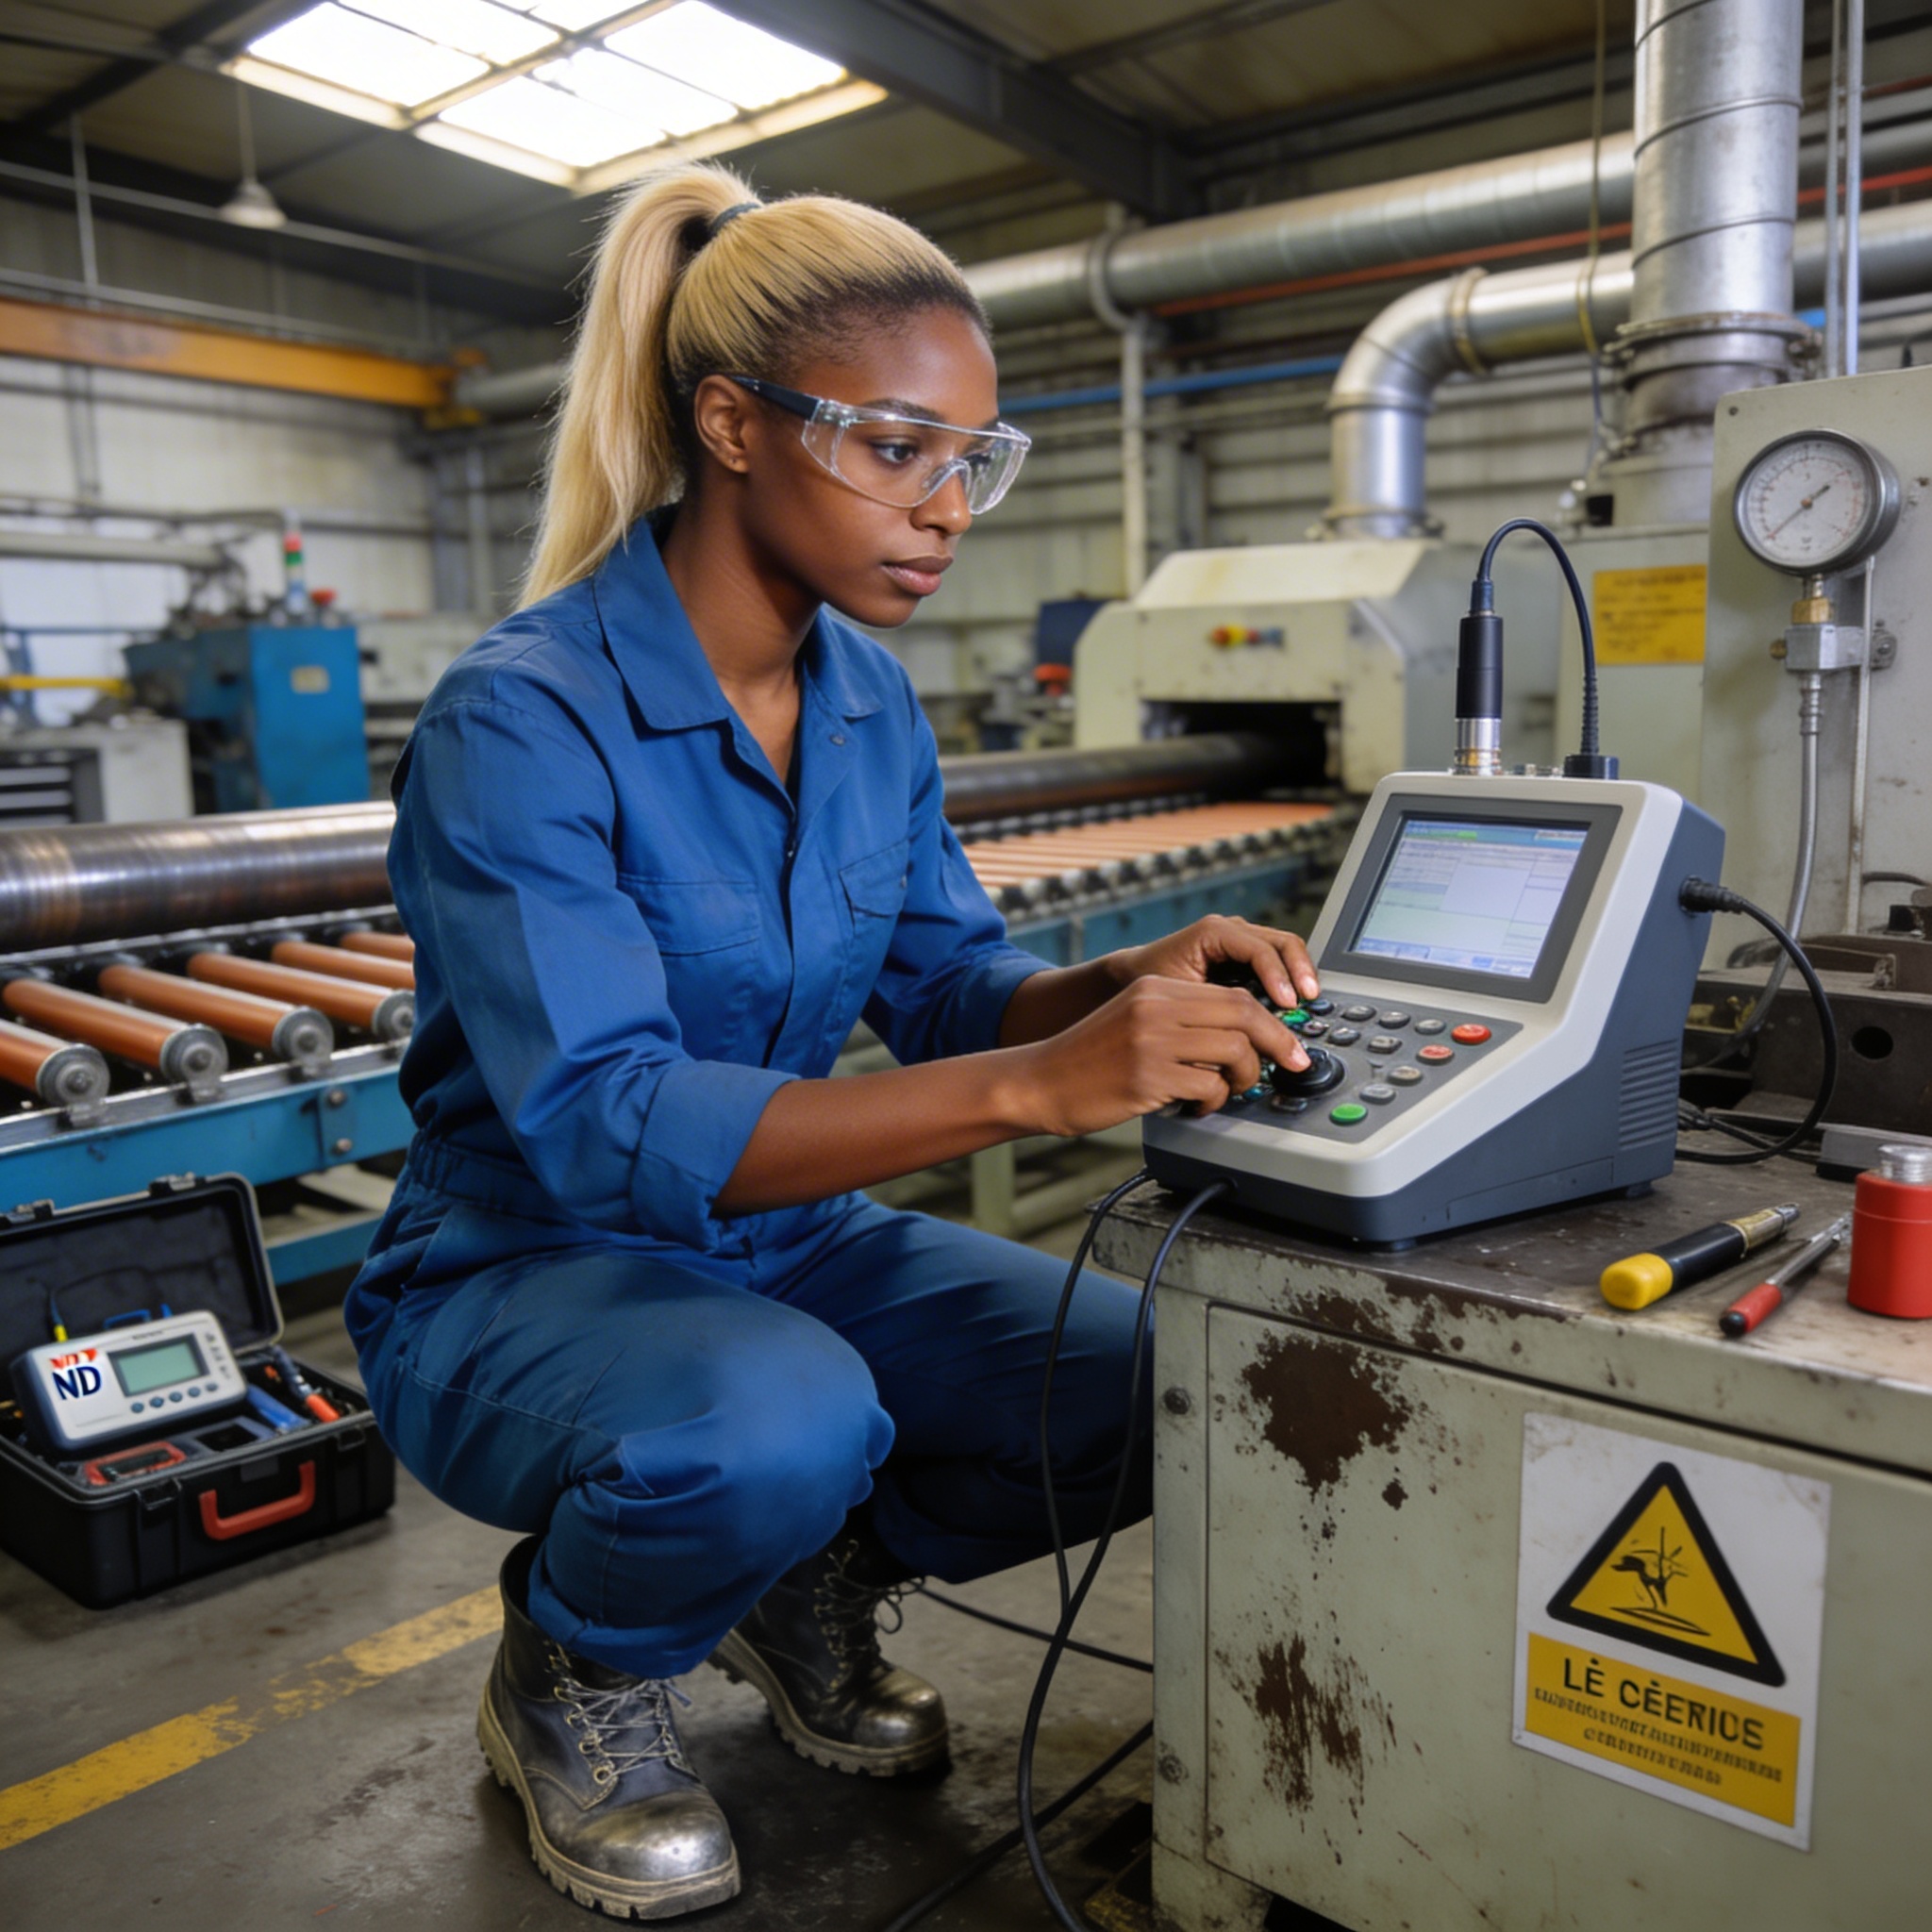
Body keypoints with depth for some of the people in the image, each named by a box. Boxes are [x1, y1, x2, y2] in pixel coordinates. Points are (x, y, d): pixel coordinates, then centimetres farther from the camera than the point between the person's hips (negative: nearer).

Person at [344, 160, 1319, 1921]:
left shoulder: (871, 699, 1)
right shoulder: (522, 718, -22)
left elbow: (951, 983, 2)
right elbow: (598, 1121, -32)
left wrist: (1137, 983, -21)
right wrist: (1034, 1086, -41)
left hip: (792, 1242, 6)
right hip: (524, 1275, -5)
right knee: (774, 1422, -37)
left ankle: (816, 1578, 16)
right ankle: (570, 1681, 0)